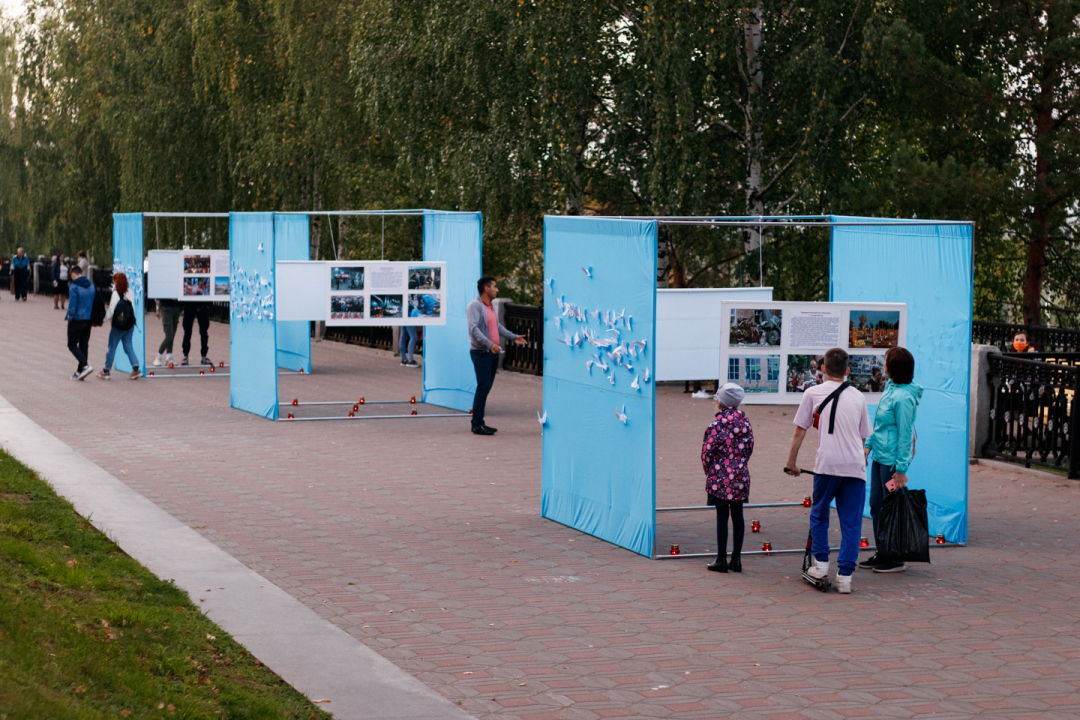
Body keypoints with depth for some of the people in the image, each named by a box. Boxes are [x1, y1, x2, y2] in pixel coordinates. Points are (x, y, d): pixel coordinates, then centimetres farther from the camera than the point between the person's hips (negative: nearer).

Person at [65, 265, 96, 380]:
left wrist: (69, 317, -5)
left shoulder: (74, 287, -15)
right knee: (84, 345, 12)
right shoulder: (91, 285, 7)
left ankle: (85, 366, -13)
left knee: (72, 345, 3)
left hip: (77, 320, -7)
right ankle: (80, 371, 15)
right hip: (88, 320, 7)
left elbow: (72, 305, -18)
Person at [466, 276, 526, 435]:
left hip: (492, 353, 9)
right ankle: (477, 425, -10)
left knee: (486, 388, 8)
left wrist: (513, 337, 25)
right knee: (483, 387, -12)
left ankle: (479, 423, 12)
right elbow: (474, 329, -22)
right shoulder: (475, 306, -11)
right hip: (481, 352, -9)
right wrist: (489, 344, -32)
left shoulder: (490, 307, 18)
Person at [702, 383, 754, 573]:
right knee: (737, 515, 10)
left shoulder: (717, 425, -14)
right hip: (741, 476, 5)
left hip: (720, 478, -5)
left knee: (722, 516, 0)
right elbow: (750, 447, 11)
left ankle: (721, 560, 4)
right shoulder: (745, 421, 3)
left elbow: (707, 452, -11)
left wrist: (708, 470, 7)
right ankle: (736, 559, 13)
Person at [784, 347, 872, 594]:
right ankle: (845, 575, 1)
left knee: (819, 514, 18)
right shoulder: (857, 396, 17)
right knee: (851, 523, 5)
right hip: (855, 466, 2)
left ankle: (820, 564, 16)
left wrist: (791, 462, 19)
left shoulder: (813, 393, 8)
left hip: (827, 464, -2)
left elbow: (799, 431, 10)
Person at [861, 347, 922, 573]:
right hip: (880, 456, 10)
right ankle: (882, 554, 24)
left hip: (892, 459, -10)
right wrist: (869, 446, 17)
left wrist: (901, 469, -18)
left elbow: (905, 434, -19)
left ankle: (896, 559, 9)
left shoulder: (903, 397, -20)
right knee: (876, 505, 14)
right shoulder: (890, 388, 8)